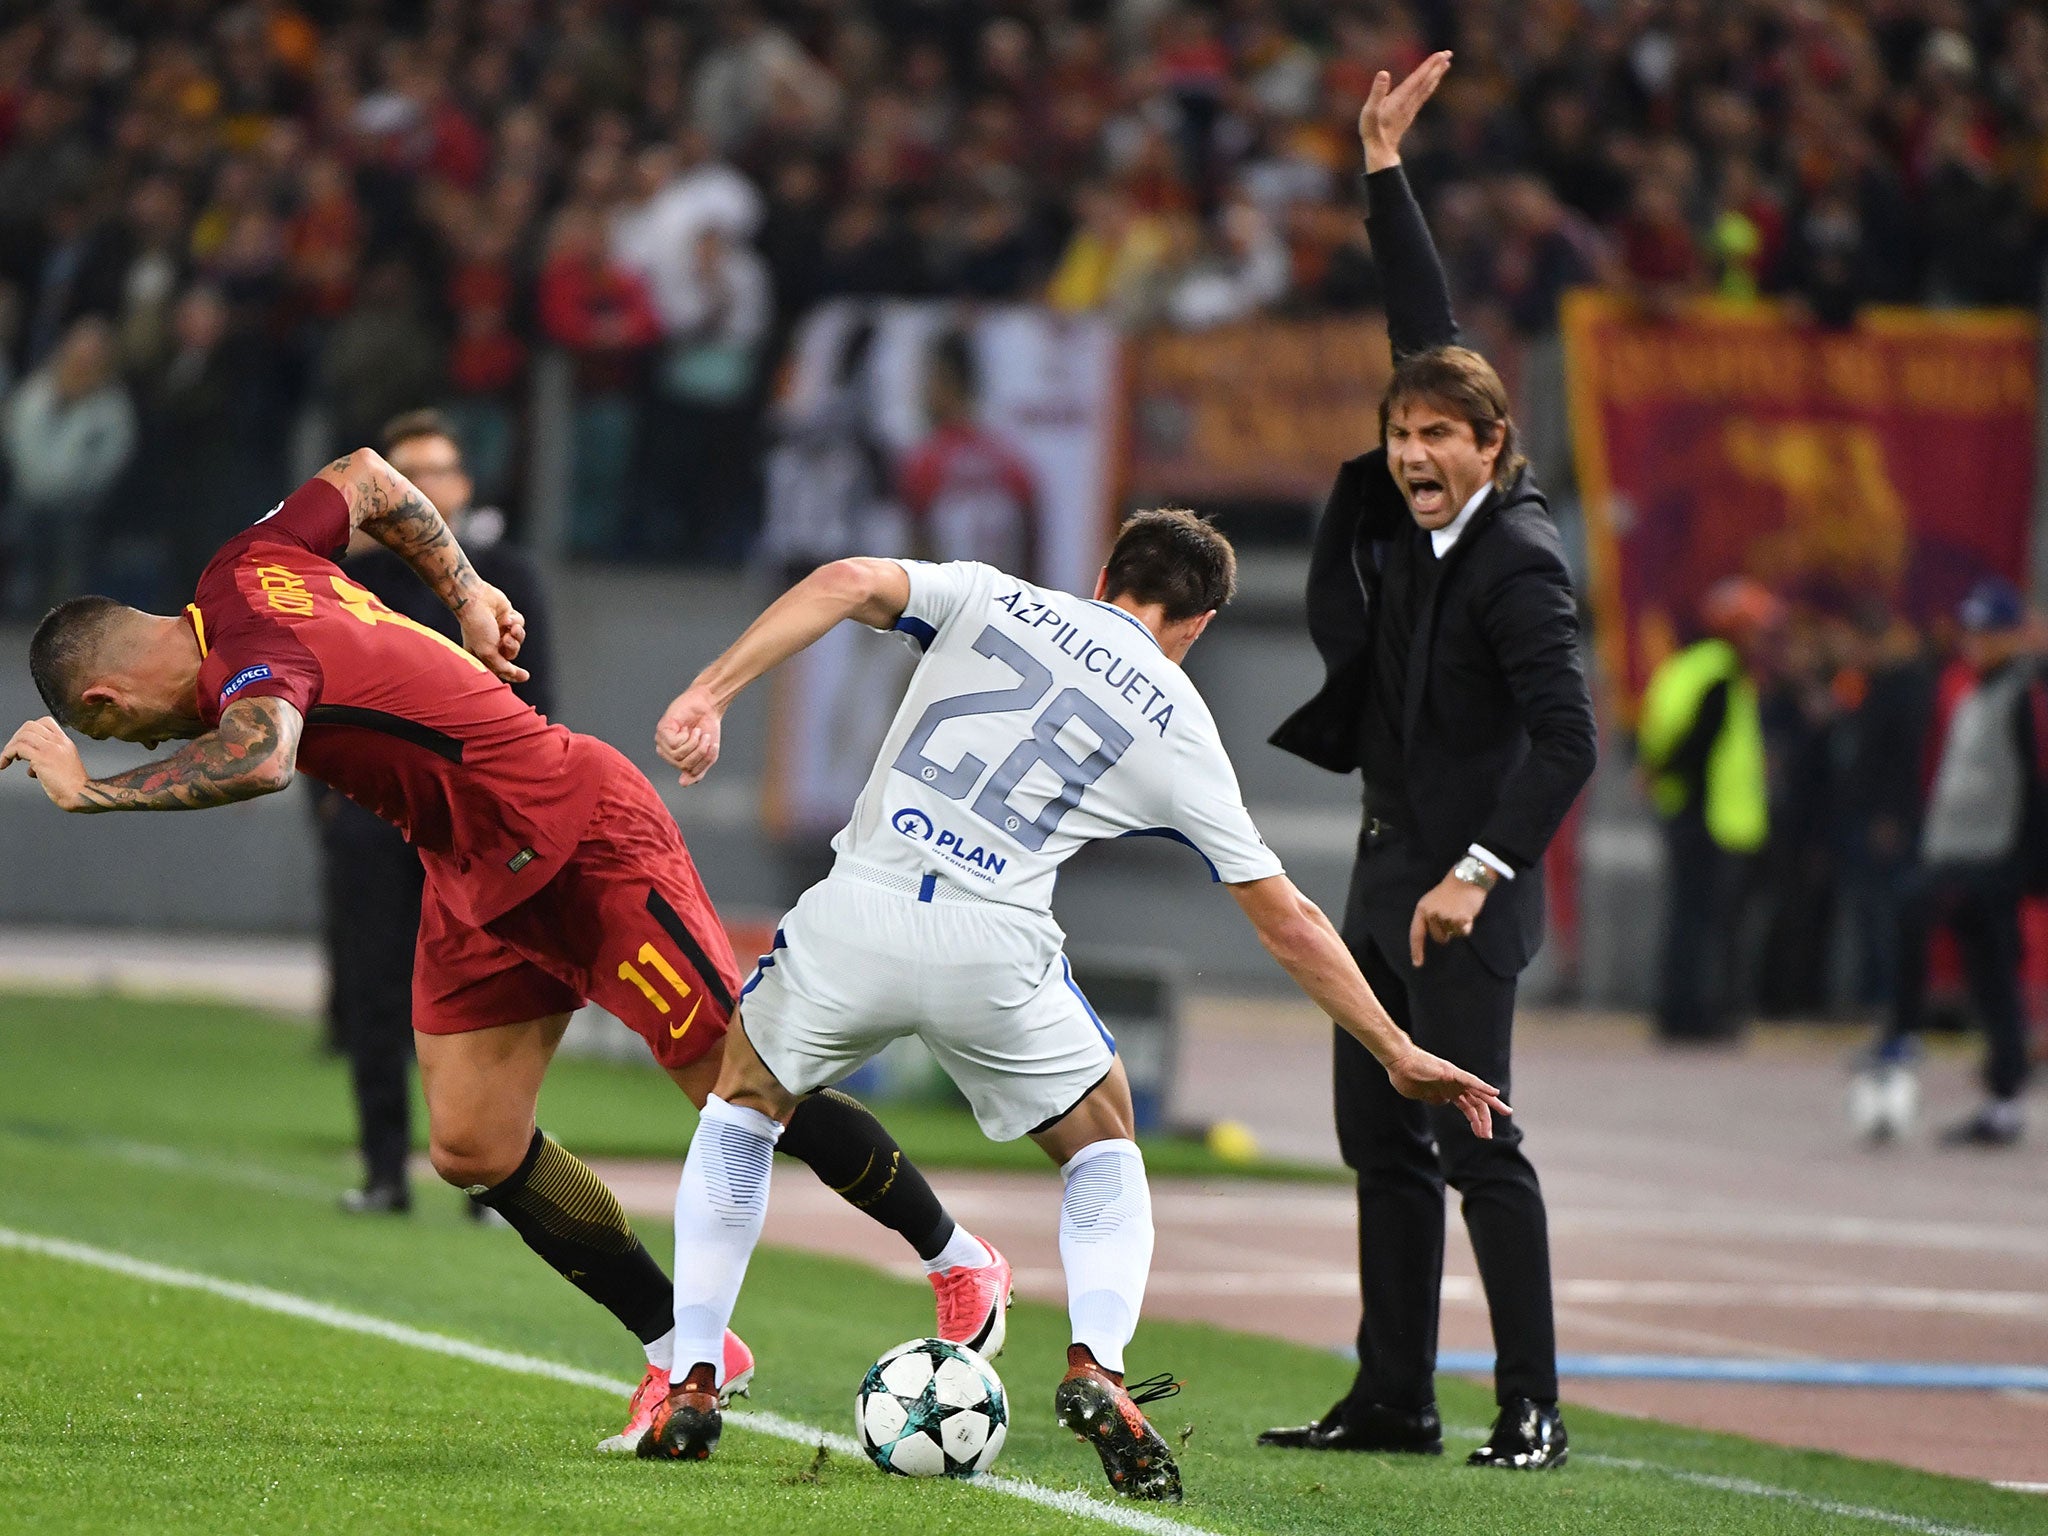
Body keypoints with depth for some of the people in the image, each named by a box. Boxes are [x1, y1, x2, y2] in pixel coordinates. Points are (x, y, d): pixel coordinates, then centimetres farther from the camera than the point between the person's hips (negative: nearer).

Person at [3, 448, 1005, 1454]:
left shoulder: (253, 656, -28)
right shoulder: (240, 570, -1)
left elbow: (257, 759, -52)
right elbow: (362, 475, 17)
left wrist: (88, 789, -39)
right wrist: (466, 597, 20)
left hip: (585, 845, -10)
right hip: (475, 881, 10)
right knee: (472, 1150, 2)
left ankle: (959, 1264, 17)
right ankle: (682, 1353, 12)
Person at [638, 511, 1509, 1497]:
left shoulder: (988, 597, 17)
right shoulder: (1178, 727, 14)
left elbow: (848, 583, -1)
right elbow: (1286, 921, 17)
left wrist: (707, 696, -4)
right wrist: (1398, 1055, 25)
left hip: (855, 913, 1)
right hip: (996, 951, -1)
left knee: (741, 1108, 28)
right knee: (1104, 1150, 24)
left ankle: (692, 1386, 18)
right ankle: (1096, 1369, -1)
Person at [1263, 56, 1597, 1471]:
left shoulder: (1518, 559, -17)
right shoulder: (1413, 518, 5)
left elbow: (1567, 738, -22)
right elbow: (1429, 334, 15)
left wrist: (1482, 870, -27)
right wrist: (1386, 171, 15)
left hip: (1460, 894, -9)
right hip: (1388, 875, 9)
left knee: (1477, 1144, -10)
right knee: (1381, 1140, 10)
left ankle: (1532, 1410, -8)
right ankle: (1395, 1398, 15)